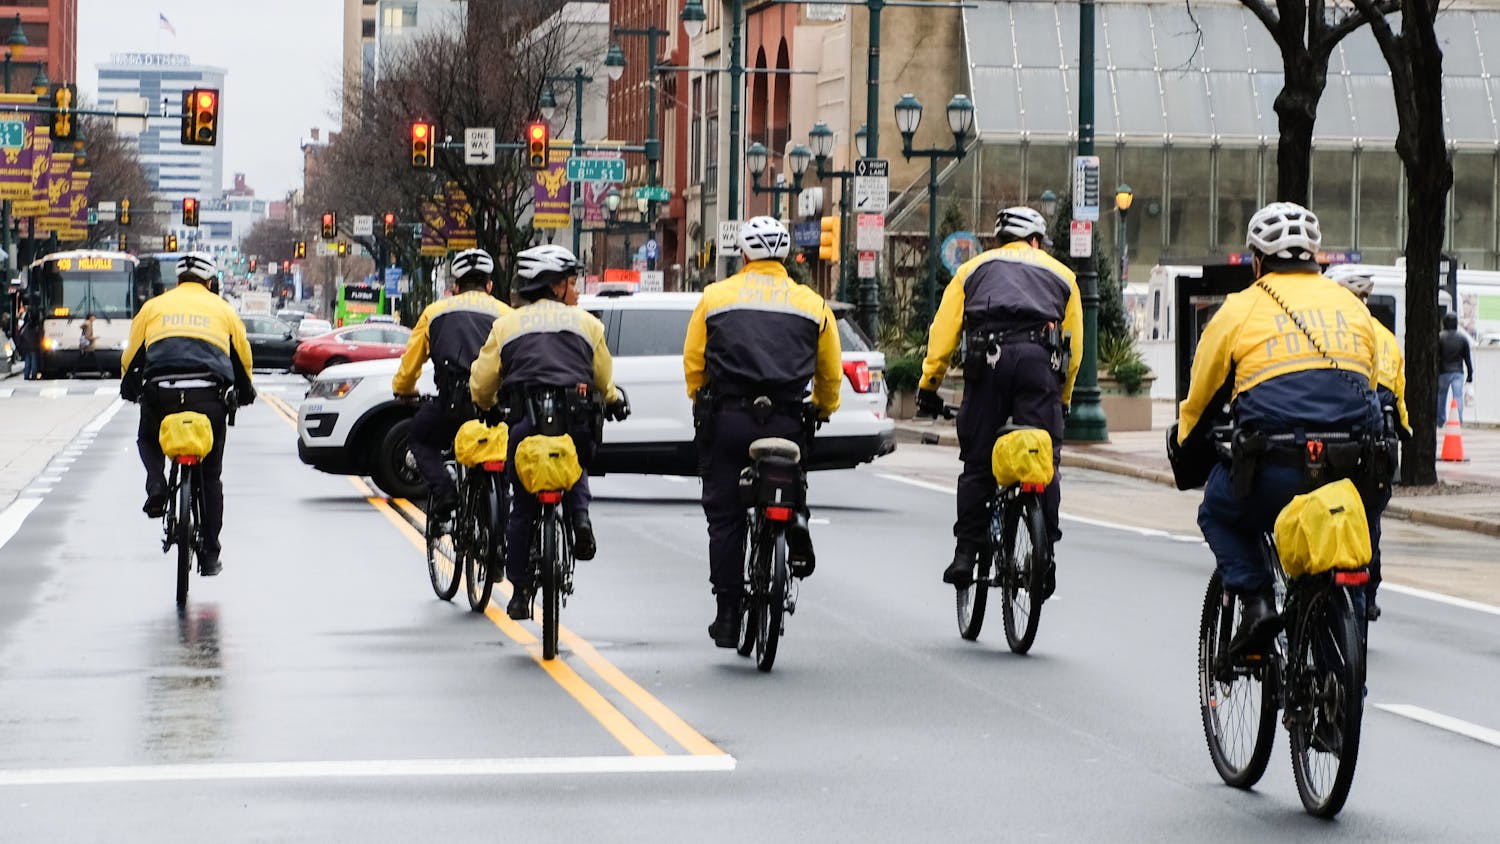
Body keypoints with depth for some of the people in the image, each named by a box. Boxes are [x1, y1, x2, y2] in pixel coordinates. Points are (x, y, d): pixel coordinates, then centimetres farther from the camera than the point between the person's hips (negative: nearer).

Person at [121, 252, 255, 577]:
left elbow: (130, 358, 20)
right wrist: (244, 394, 42)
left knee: (147, 440, 33)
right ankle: (209, 557, 14)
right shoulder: (223, 310, 19)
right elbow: (244, 360, 25)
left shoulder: (153, 307, 18)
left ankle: (156, 488, 2)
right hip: (209, 397, 0)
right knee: (210, 476, 13)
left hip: (159, 395, 0)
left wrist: (129, 389, 37)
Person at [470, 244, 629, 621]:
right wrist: (614, 402, 41)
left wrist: (487, 407, 34)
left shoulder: (506, 325, 13)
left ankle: (520, 593, 11)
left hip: (525, 421, 0)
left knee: (523, 508, 10)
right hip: (576, 421, 0)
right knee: (576, 469, 31)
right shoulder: (586, 322, 13)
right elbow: (604, 379, 19)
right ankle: (580, 517, 0)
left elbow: (480, 384, 12)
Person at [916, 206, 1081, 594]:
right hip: (1040, 359, 0)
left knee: (978, 461, 7)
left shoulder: (975, 268, 25)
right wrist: (1061, 401, 30)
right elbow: (1074, 347, 22)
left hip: (987, 358, 0)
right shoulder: (1060, 274, 27)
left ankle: (966, 553, 2)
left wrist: (928, 386, 16)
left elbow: (943, 330, 14)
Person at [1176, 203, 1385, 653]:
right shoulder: (1354, 307, 20)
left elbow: (1200, 401, 17)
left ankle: (1255, 598, 2)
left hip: (1275, 472, -3)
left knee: (1219, 513, 26)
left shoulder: (1240, 310, 10)